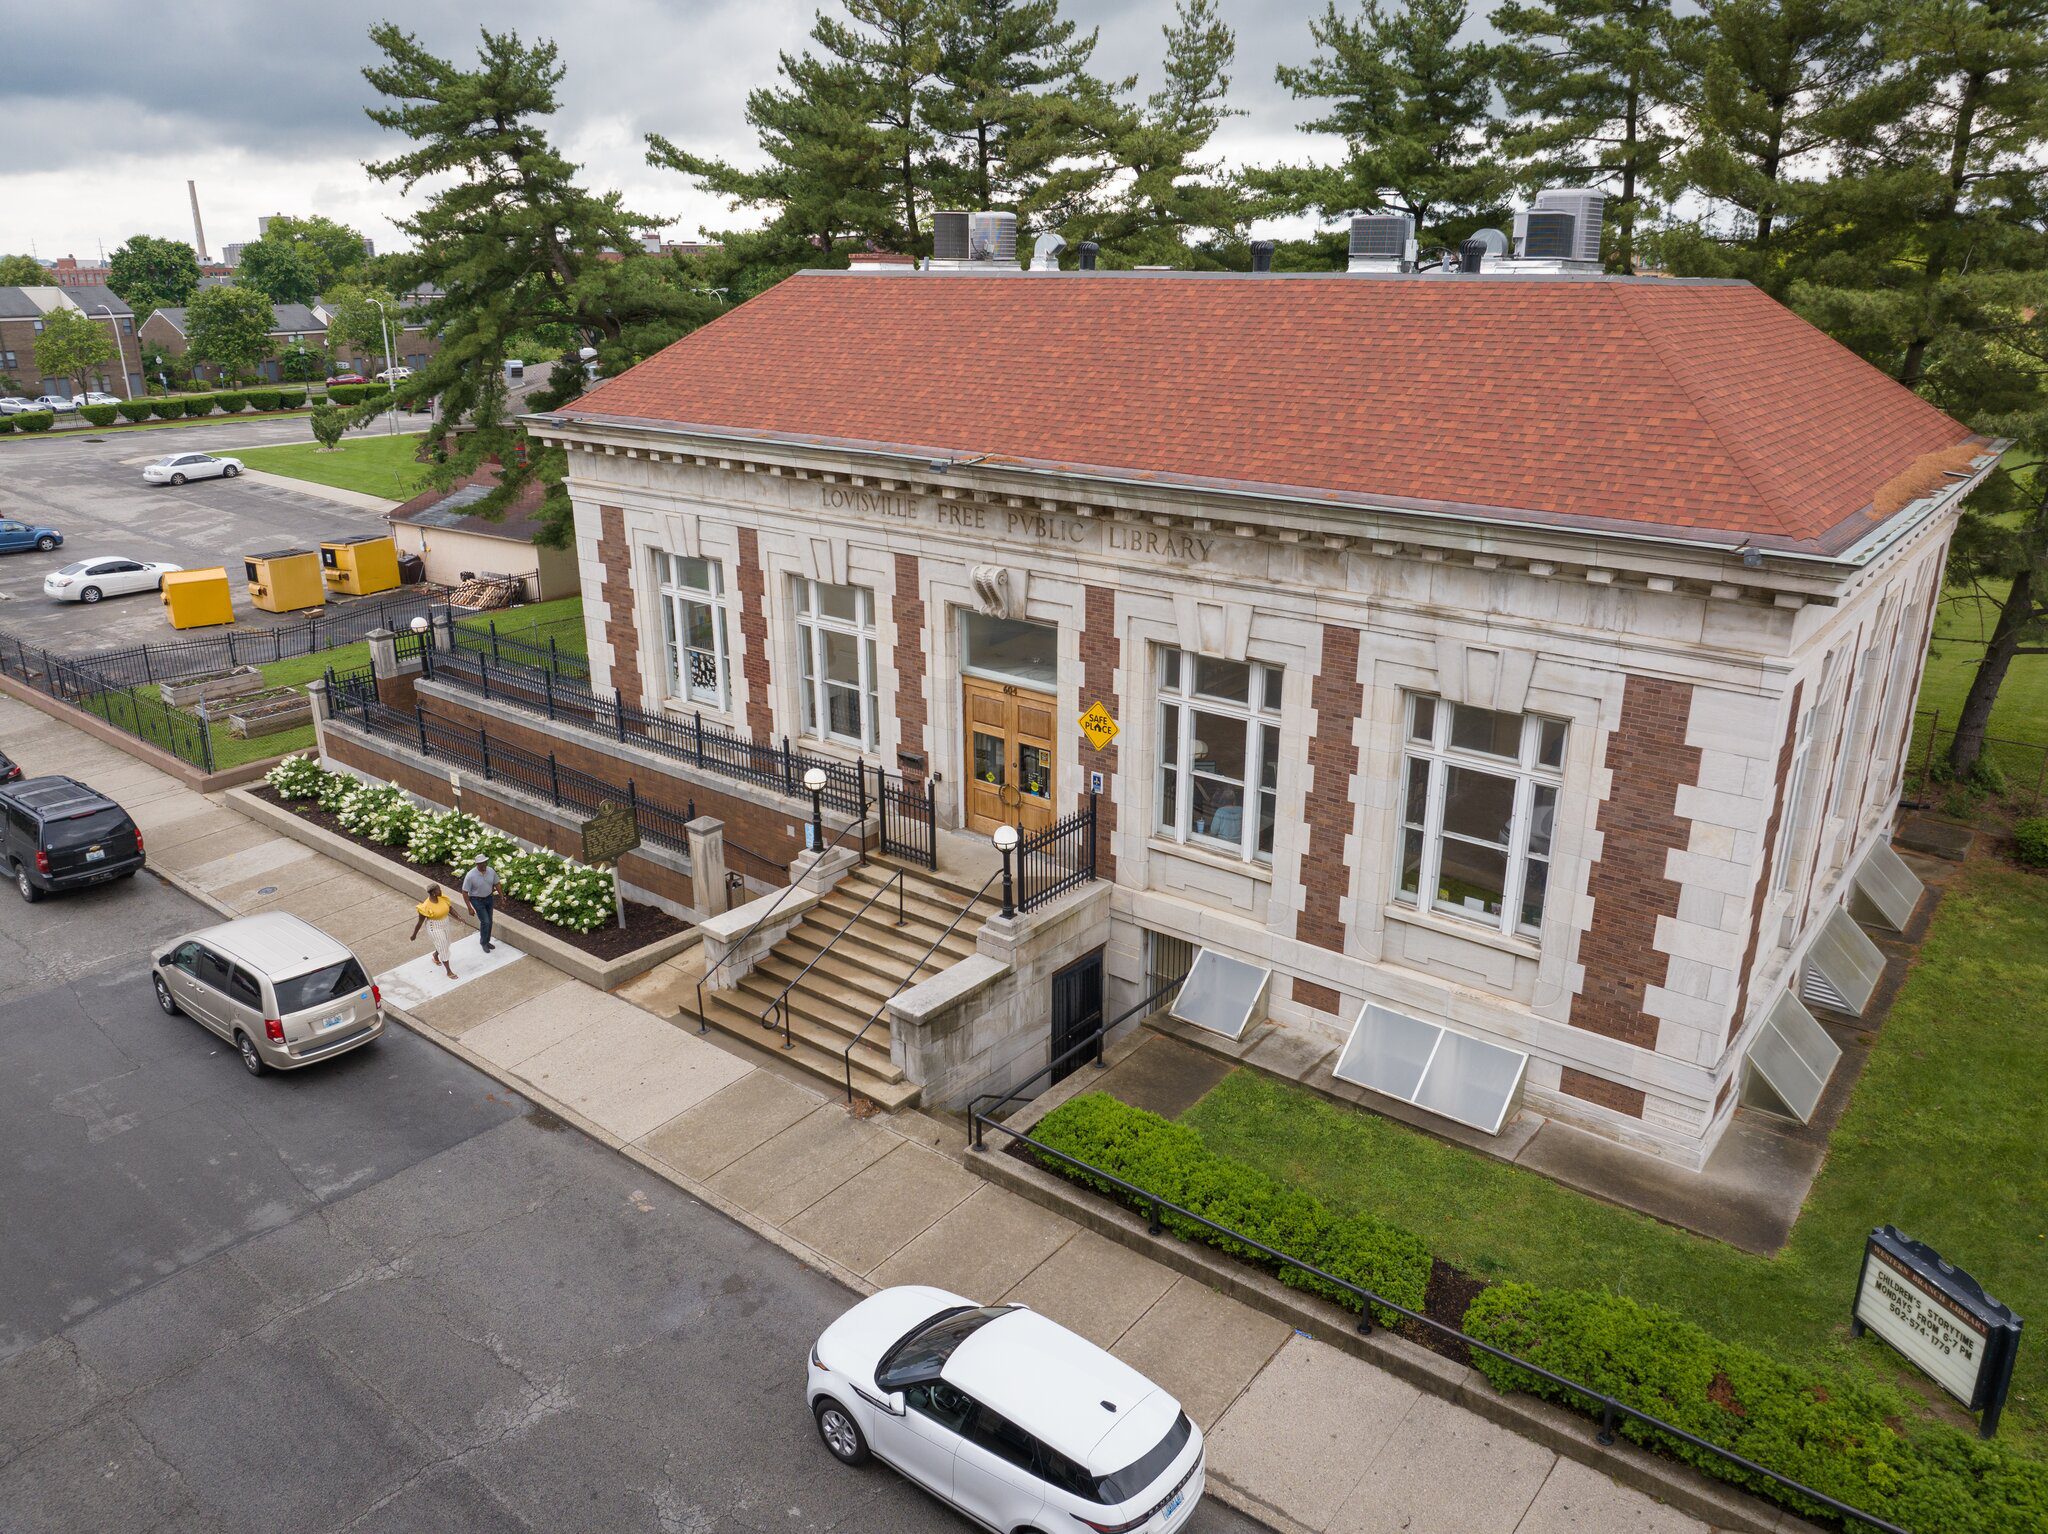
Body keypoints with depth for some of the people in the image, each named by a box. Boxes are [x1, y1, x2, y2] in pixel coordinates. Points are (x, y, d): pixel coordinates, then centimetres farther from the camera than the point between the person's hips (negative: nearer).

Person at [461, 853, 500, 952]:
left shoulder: (491, 871, -15)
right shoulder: (470, 876, -28)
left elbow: (496, 884, 3)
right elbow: (465, 892, -19)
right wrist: (470, 908, -17)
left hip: (489, 898, 5)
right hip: (477, 900, -5)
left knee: (489, 921, 14)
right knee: (485, 922, -6)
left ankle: (486, 941, 35)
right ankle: (483, 942, 18)